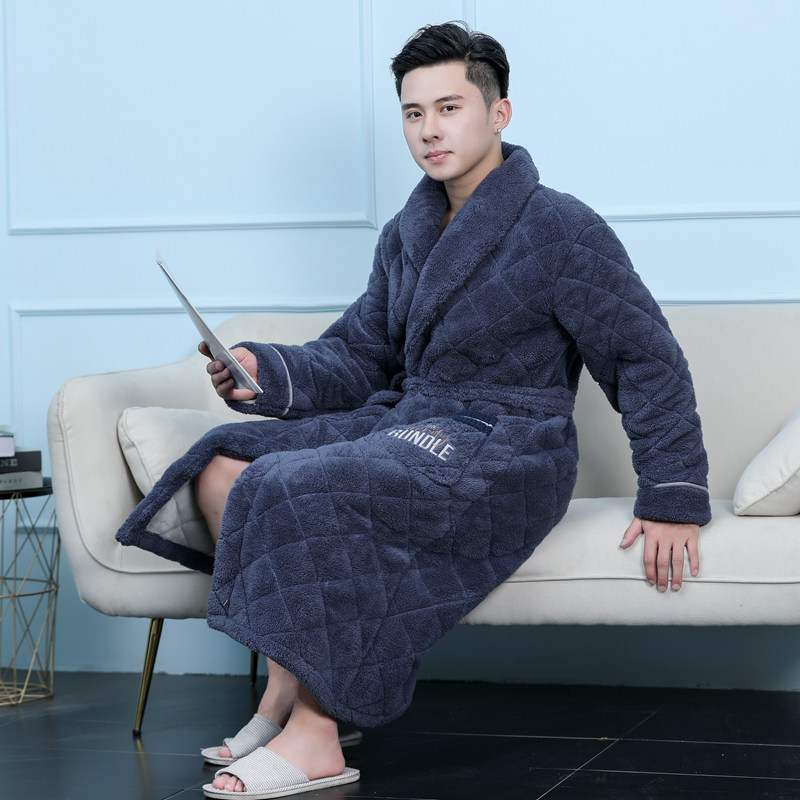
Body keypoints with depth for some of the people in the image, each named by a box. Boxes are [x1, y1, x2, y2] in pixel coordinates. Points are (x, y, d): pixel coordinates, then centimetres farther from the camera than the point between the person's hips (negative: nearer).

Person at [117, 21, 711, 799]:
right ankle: (284, 688, -9)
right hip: (404, 421, 8)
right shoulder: (406, 235, 15)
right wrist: (266, 371, -5)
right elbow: (358, 358, 16)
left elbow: (648, 359, -8)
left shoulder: (559, 229, -8)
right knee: (224, 463, -8)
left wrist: (672, 498, -13)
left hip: (503, 452, -8)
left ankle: (316, 738, -23)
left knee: (294, 492, -29)